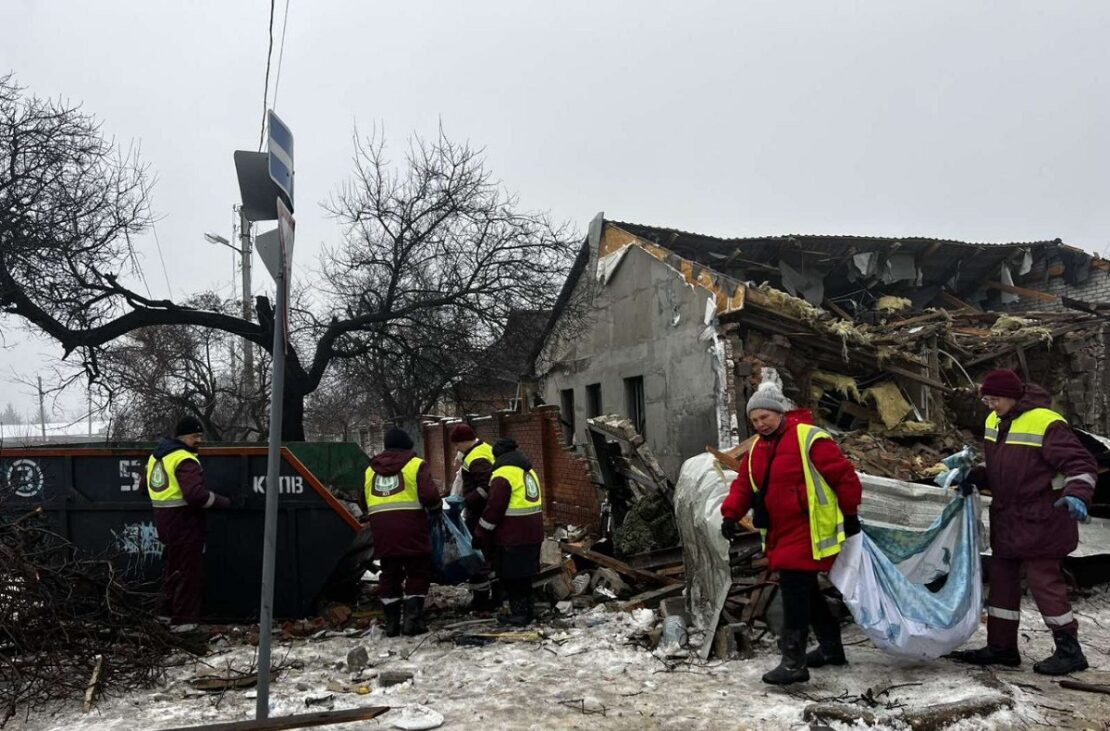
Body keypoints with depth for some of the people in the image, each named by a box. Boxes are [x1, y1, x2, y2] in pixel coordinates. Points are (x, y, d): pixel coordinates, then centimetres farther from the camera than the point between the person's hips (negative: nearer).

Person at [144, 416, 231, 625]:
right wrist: (223, 502, -18)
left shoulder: (157, 454, 12)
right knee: (189, 572, -2)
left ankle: (168, 611, 34)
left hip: (164, 521, 10)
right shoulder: (184, 459, -19)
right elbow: (196, 495, -29)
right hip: (184, 523, -10)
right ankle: (184, 619, 2)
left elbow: (145, 483, 24)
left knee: (173, 567, 23)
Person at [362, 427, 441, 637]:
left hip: (381, 528, 5)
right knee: (417, 572, 6)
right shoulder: (416, 465, 1)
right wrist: (435, 508, 9)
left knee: (389, 573, 13)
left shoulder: (371, 469, 18)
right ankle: (412, 618, 0)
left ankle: (391, 622, 15)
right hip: (411, 527, -4)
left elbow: (365, 501, 20)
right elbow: (429, 495, -10)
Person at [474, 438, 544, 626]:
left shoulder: (503, 475, -13)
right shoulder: (529, 471, 15)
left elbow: (493, 508, -16)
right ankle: (525, 612, 24)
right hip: (533, 533, 9)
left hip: (512, 537, -8)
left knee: (512, 577, 0)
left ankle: (519, 613, 2)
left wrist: (482, 536, -6)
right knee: (523, 575, 17)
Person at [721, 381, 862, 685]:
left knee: (795, 591, -12)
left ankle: (794, 663, -7)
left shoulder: (809, 439, -14)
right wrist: (731, 514, -3)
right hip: (779, 534, 9)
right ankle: (831, 646, 34)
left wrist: (850, 514, -6)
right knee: (803, 591, 17)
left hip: (807, 532, -8)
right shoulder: (756, 449, 11)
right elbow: (744, 485, 12)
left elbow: (844, 475, -11)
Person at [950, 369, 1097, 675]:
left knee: (1043, 580, -2)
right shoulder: (994, 422, 7)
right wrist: (975, 477, 3)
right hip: (1007, 520, 9)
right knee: (1002, 579, 13)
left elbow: (1082, 464, -19)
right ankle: (1001, 647, 23)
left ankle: (1069, 650, 13)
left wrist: (1076, 494, -36)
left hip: (1039, 522, -8)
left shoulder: (1046, 423, -18)